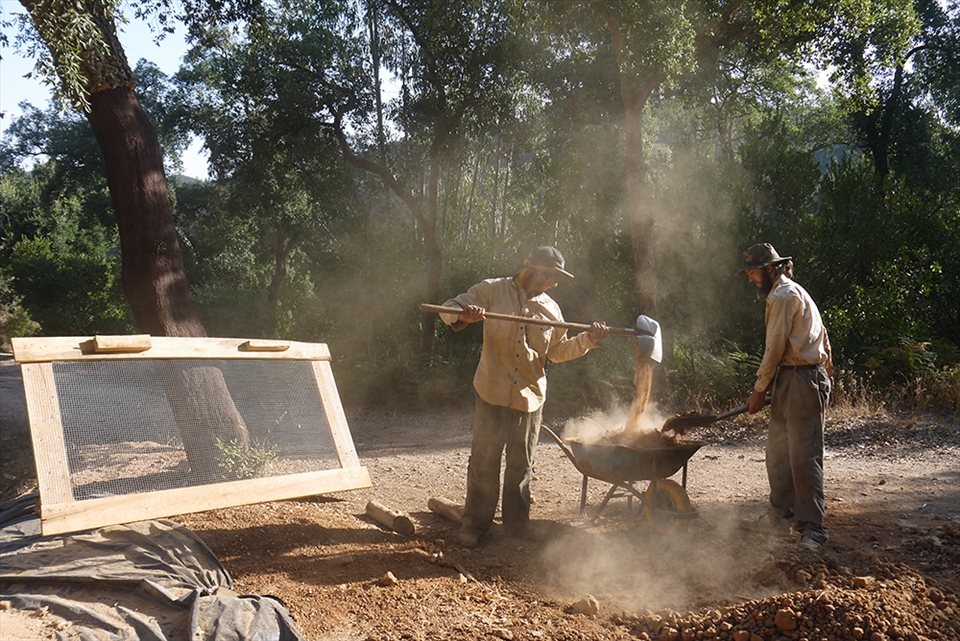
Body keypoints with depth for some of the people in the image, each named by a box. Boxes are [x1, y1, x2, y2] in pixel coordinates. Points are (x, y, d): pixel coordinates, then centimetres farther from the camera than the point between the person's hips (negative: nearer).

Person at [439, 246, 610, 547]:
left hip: (530, 396, 4)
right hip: (492, 393, -3)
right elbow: (450, 308, -6)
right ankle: (475, 524, 14)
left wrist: (587, 339, 3)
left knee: (521, 464, 11)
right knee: (484, 461, 1)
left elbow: (558, 351, 18)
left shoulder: (550, 309, 10)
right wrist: (464, 315, -29)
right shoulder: (492, 290, -3)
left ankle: (517, 525, 24)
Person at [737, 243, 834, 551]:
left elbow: (775, 349, -11)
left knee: (803, 455, -10)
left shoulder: (783, 296, -11)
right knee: (778, 451, 13)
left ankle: (812, 527, -7)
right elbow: (821, 337, 21)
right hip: (791, 379, 11)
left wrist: (759, 391, -4)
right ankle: (781, 515, 22)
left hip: (803, 380, -11)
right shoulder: (791, 292, 21)